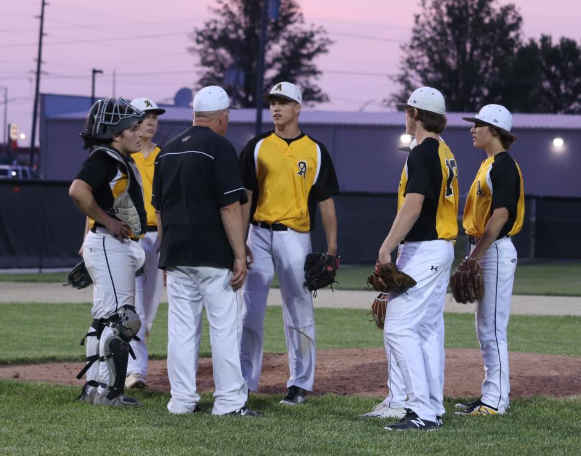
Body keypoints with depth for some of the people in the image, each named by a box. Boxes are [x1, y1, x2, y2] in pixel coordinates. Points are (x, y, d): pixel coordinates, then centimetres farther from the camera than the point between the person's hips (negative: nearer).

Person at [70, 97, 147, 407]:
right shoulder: (103, 159, -13)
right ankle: (109, 392, -12)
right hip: (108, 245, -11)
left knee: (104, 320, 14)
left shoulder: (122, 162, 17)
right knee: (121, 319, -13)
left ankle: (94, 387, 20)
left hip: (123, 247, 11)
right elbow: (78, 190, -30)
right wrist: (107, 221, -21)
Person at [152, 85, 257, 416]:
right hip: (213, 253, -6)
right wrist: (240, 255, -13)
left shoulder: (169, 150, 13)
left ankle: (182, 399, 7)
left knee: (182, 327, 7)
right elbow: (230, 206, -14)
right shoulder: (219, 147, -8)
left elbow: (159, 207, 17)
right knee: (225, 326, -2)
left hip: (175, 253, 6)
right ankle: (230, 400, -3)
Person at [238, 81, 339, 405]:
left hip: (296, 237, -1)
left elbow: (326, 201, 4)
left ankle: (301, 383, 10)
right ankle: (245, 381, 7)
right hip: (259, 235, 1)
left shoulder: (315, 151, 4)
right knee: (250, 312, 1)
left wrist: (332, 247, -3)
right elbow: (244, 195, 3)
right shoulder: (257, 147, 6)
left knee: (299, 314, 2)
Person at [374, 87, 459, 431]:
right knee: (430, 329, 12)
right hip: (444, 248, 10)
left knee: (399, 328, -12)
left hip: (423, 250, -10)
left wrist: (387, 248, -25)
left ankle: (422, 410, -17)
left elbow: (413, 206, -24)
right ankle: (434, 411, 13)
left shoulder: (422, 154, -15)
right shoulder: (446, 154, 15)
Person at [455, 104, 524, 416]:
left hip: (495, 251, -11)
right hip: (485, 251, 11)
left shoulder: (503, 165, -14)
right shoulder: (490, 164, 17)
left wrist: (476, 255, -22)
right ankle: (493, 396, 19)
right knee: (485, 328, 14)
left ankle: (495, 401, -8)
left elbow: (501, 215, -21)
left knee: (492, 328, -9)